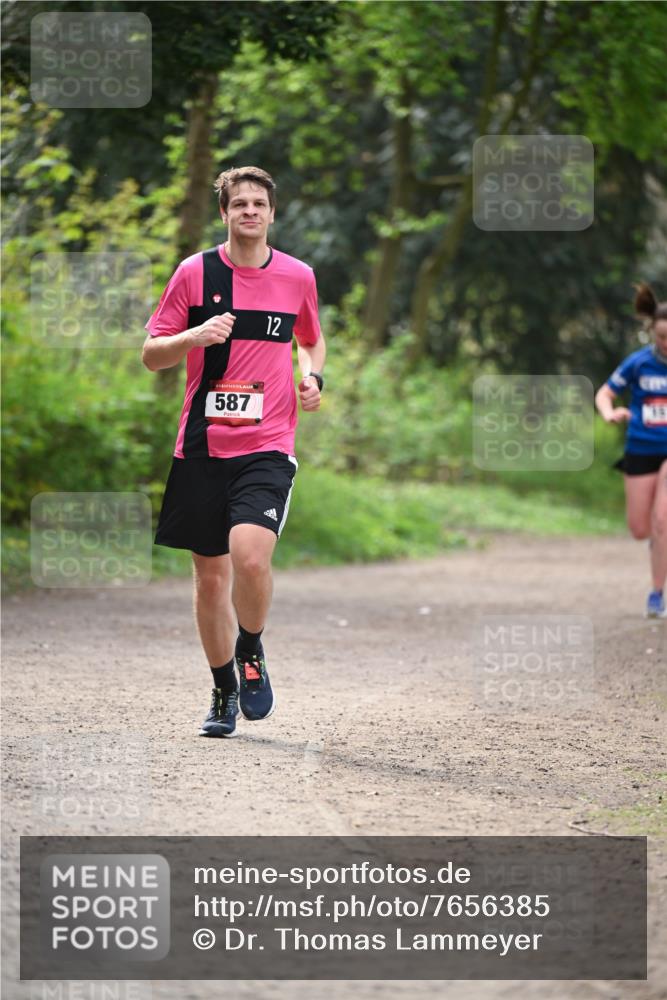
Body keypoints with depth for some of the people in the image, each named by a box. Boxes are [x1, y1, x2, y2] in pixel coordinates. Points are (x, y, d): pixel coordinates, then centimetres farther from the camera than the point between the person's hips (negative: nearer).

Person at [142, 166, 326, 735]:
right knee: (210, 576, 6)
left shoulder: (298, 277, 6)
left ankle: (251, 654, 5)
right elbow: (151, 355, 4)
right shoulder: (194, 272, 2)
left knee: (250, 555, -23)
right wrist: (195, 336, -15)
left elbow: (311, 340, 25)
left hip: (268, 447, -1)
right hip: (202, 447, 1)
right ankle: (224, 691, 24)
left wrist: (313, 376, 4)